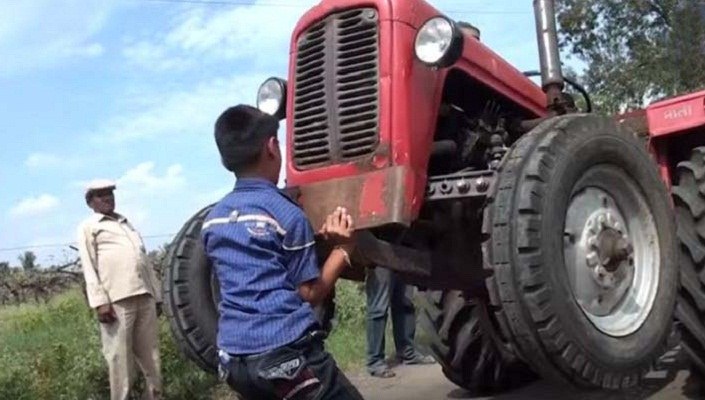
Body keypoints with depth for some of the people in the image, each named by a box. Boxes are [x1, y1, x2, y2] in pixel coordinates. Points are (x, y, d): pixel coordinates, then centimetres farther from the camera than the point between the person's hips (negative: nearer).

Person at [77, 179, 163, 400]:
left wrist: (156, 295, 17)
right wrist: (99, 301, -13)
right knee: (119, 356, -4)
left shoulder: (127, 224, 26)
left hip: (144, 296, 5)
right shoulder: (88, 227, 9)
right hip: (116, 300, -5)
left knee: (150, 353, 7)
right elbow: (89, 267, -2)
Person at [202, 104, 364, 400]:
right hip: (286, 351, -7)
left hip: (232, 357, 7)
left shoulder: (212, 221, 10)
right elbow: (310, 292, -5)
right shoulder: (286, 213, -8)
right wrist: (343, 248, 0)